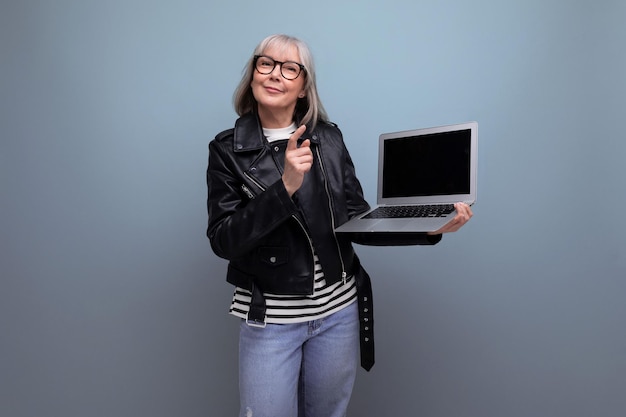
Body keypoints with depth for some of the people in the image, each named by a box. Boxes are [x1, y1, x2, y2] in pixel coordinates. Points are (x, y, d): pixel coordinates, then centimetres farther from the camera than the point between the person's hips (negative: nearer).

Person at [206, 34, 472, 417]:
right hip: (270, 319, -2)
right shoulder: (227, 150, -5)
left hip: (338, 311, 3)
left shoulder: (328, 139, 1)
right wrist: (285, 186, -26)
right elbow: (224, 241, -14)